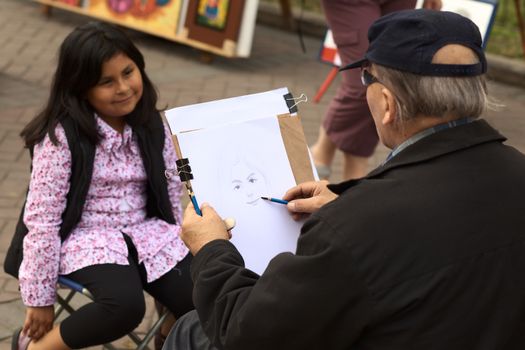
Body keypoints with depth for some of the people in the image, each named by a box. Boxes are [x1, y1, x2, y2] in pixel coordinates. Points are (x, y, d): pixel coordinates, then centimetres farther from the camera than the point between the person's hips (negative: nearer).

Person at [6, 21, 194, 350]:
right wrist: (40, 298, -11)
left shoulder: (153, 126, 1)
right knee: (125, 306, -32)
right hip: (86, 238, -5)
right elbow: (42, 220, -13)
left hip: (146, 233, 5)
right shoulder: (61, 136, -15)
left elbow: (174, 196, 10)